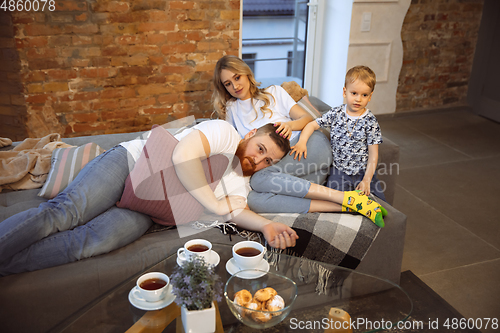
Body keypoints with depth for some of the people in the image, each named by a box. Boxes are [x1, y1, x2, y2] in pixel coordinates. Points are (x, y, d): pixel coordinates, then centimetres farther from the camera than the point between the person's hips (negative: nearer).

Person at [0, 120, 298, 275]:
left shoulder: (241, 183, 15)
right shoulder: (225, 132, -6)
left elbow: (235, 210, -3)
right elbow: (182, 156, -21)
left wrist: (266, 225, -21)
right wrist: (214, 203, -19)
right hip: (131, 160, -4)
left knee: (92, 242, -23)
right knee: (65, 213, -25)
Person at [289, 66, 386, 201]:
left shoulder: (370, 121, -6)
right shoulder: (336, 114, -2)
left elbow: (373, 154, -6)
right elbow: (312, 125, 3)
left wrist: (367, 180, -14)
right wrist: (302, 142, -18)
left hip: (363, 171, 0)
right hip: (339, 169, 0)